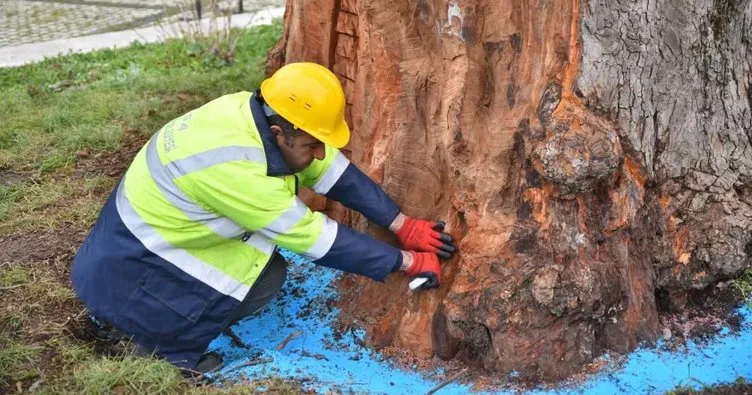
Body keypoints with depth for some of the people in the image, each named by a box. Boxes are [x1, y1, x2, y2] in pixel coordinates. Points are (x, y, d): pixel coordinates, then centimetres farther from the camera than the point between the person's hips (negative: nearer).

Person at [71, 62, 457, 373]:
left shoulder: (262, 113, -12)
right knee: (266, 277, -14)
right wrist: (407, 261, -19)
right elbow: (313, 238, -27)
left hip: (149, 224, 8)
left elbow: (338, 173, -4)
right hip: (128, 268, -8)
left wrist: (404, 225, -7)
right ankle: (161, 336, -2)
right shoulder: (233, 166, -35)